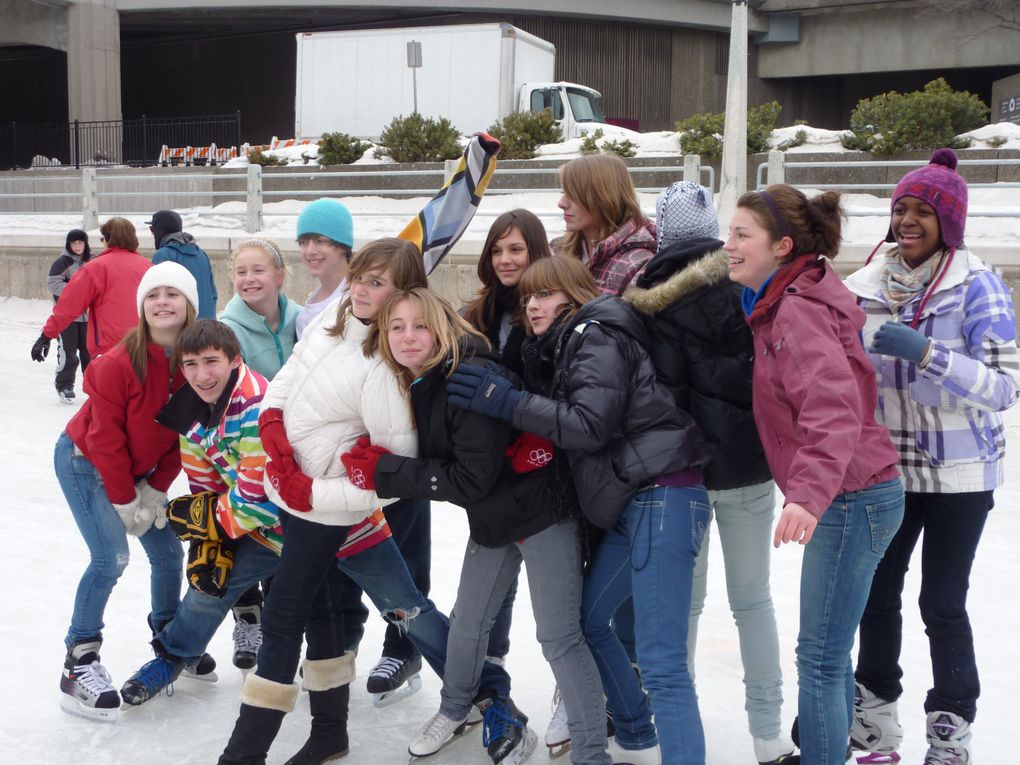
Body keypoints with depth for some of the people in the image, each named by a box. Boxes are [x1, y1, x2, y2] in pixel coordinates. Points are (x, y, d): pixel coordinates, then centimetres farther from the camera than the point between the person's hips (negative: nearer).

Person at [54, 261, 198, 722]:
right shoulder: (119, 364, -28)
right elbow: (105, 439, -22)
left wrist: (155, 492, -7)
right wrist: (125, 502, -15)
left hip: (139, 469, 6)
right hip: (84, 462, -6)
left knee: (168, 552, 7)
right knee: (111, 558, -15)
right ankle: (78, 664, -2)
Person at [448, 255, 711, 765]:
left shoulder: (596, 337, -7)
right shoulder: (561, 349, 22)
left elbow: (591, 424, -18)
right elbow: (558, 422, 19)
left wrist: (508, 403, -17)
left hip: (662, 498, -10)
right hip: (630, 504, 10)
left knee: (661, 662, -13)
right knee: (588, 618, 19)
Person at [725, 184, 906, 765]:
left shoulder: (798, 313, -18)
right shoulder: (785, 304, 12)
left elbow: (833, 409, -32)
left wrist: (809, 493, -44)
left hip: (852, 499, -10)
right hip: (849, 495, 10)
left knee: (819, 657, -5)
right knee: (829, 651, 19)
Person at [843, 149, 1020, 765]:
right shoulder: (871, 283, 0)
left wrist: (926, 353, -29)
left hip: (959, 471, -4)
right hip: (887, 465, 4)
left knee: (943, 603, 3)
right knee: (878, 594, 9)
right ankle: (877, 712, 28)